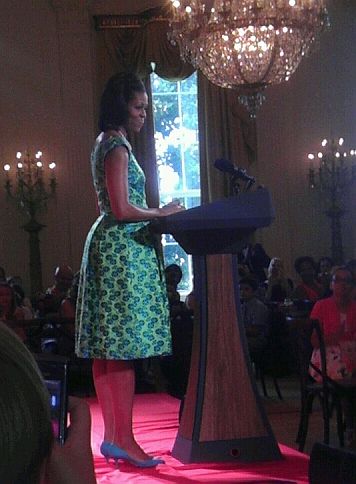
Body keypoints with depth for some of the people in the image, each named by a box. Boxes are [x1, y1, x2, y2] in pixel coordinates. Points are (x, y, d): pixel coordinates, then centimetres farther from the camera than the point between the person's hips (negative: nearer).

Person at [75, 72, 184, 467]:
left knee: (107, 350, 8)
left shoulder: (106, 144, 19)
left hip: (110, 245, 10)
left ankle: (112, 436, 12)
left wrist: (155, 214, 19)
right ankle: (124, 440, -8)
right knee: (123, 349, -10)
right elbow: (122, 210, -18)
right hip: (124, 247, -10)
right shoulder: (117, 147, -12)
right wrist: (162, 212, -6)